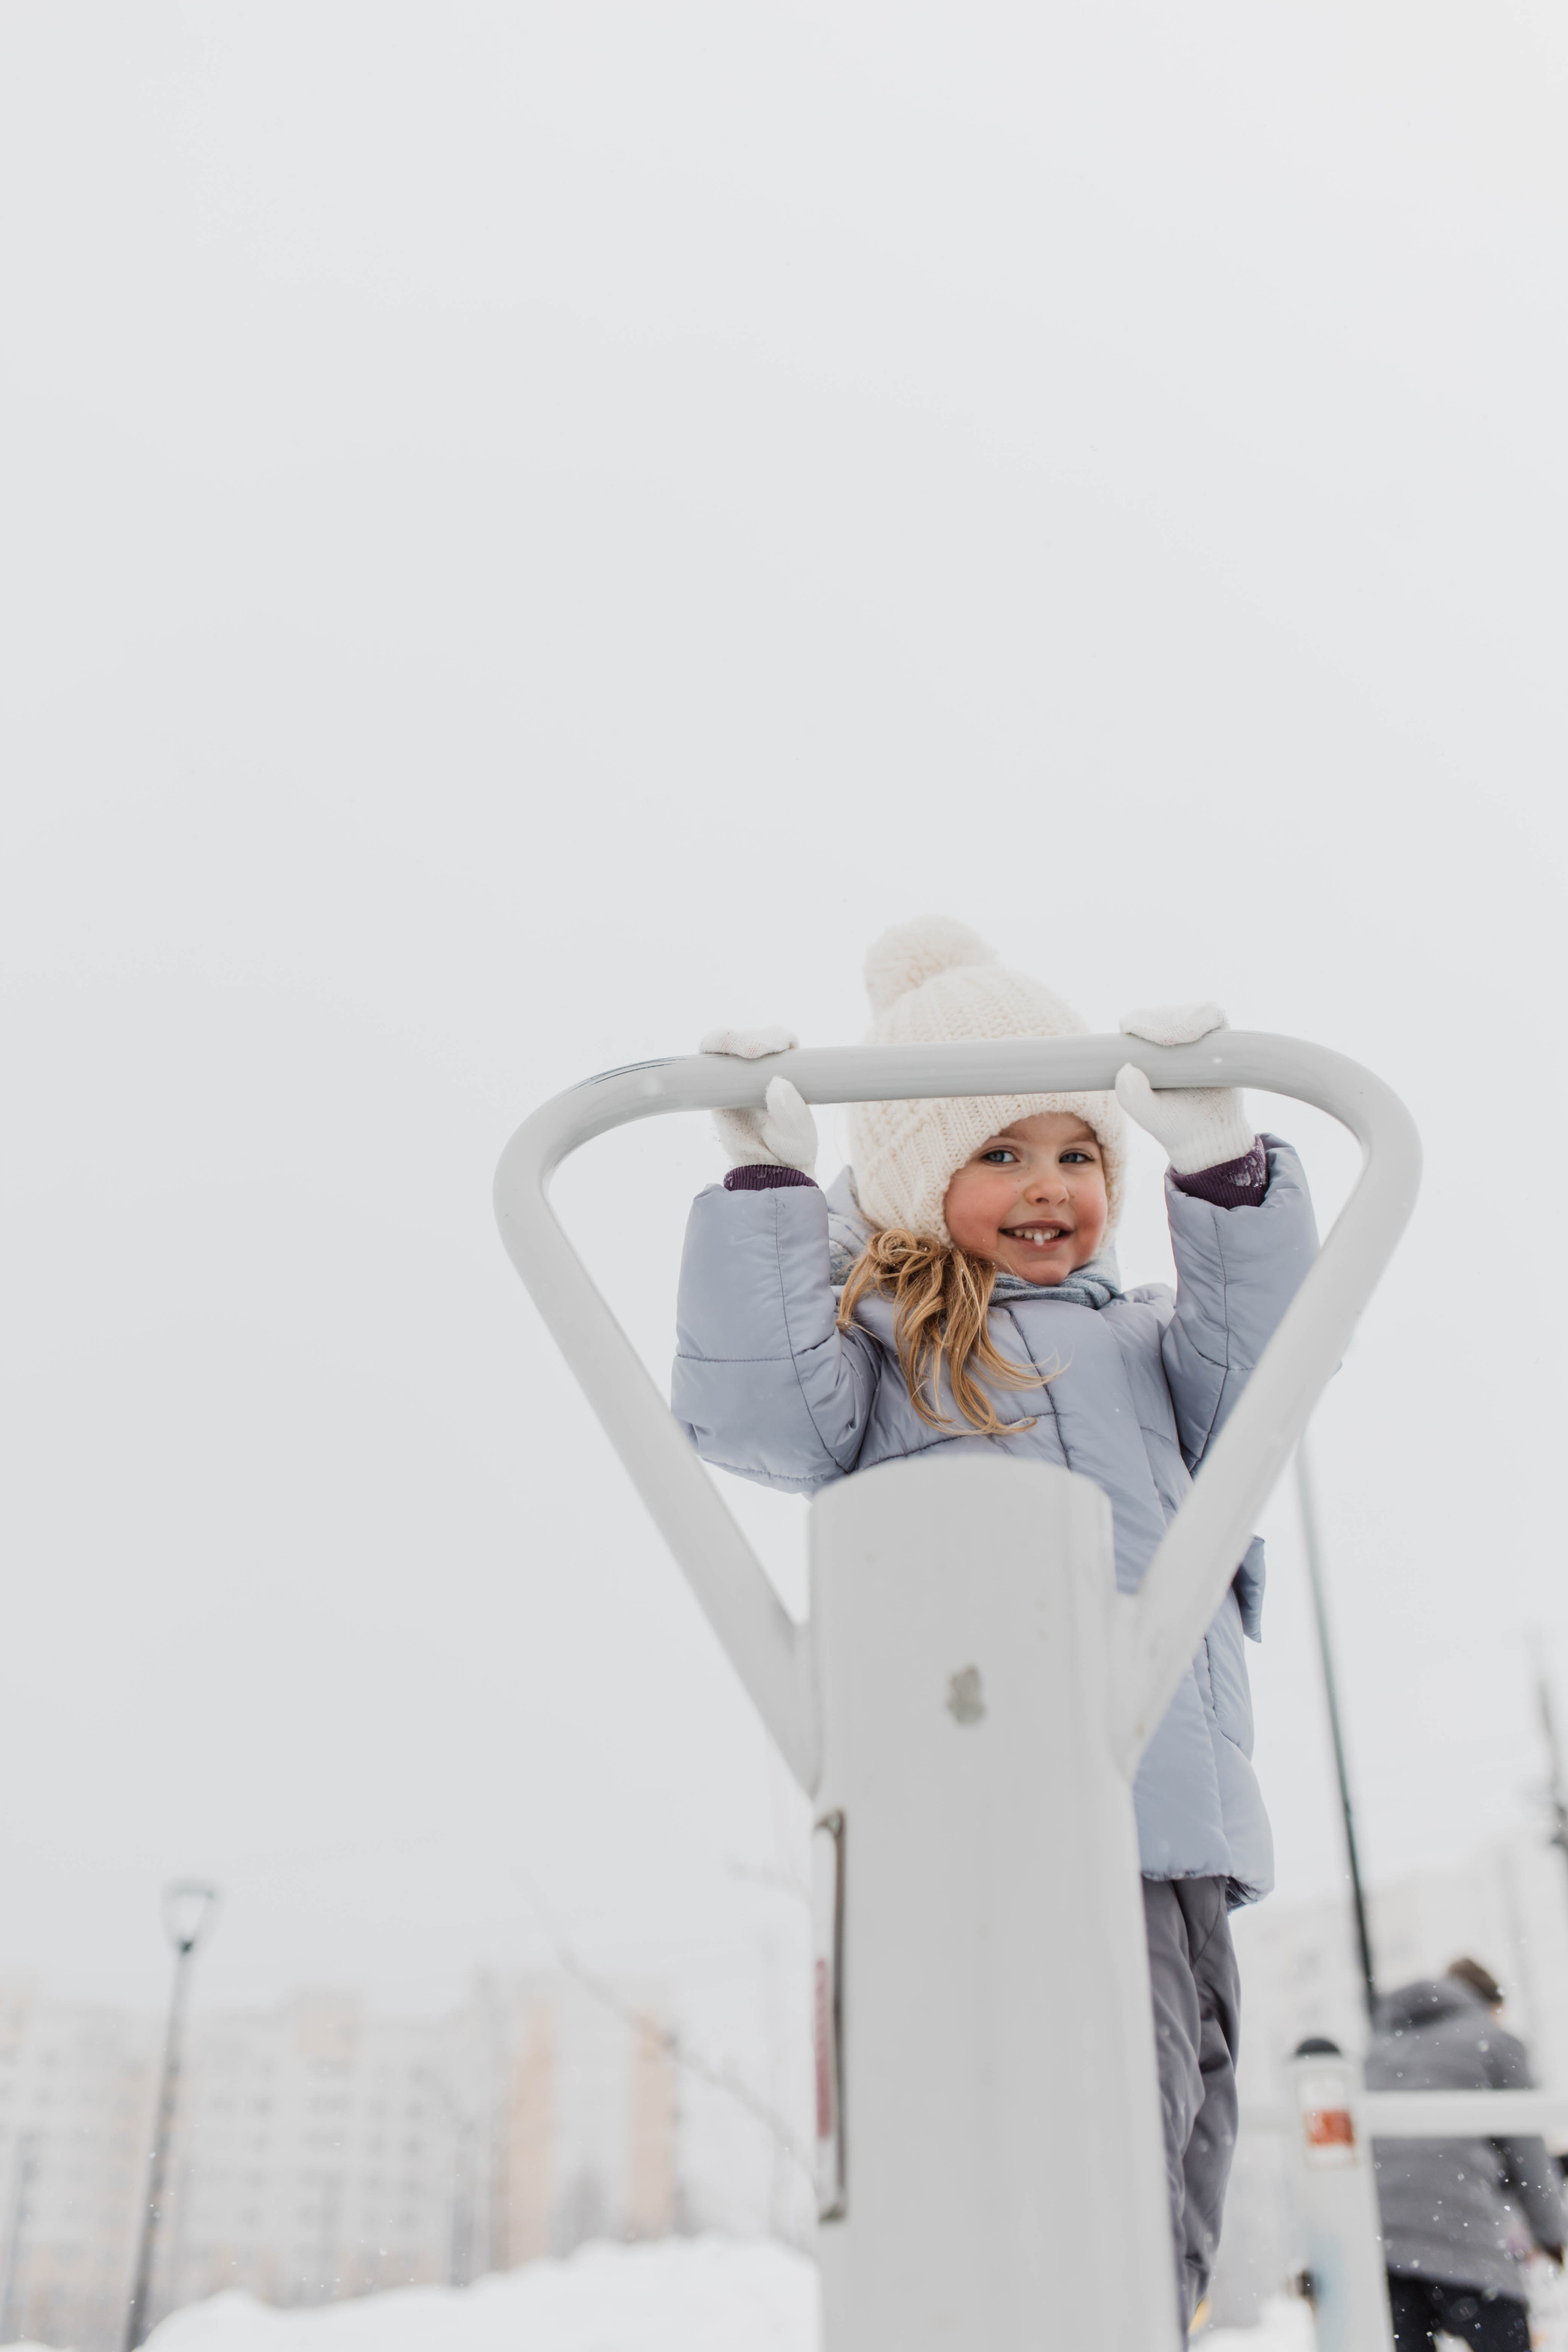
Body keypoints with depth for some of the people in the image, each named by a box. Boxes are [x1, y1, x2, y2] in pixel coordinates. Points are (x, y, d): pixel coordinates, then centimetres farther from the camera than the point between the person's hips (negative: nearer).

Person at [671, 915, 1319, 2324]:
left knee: (1168, 2234, 11)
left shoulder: (1134, 1337, 26)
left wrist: (1222, 1165, -1)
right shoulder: (873, 1332, 8)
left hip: (1181, 1817, 7)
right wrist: (768, 1180, -12)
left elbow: (1256, 1372, 9)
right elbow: (761, 1413, -10)